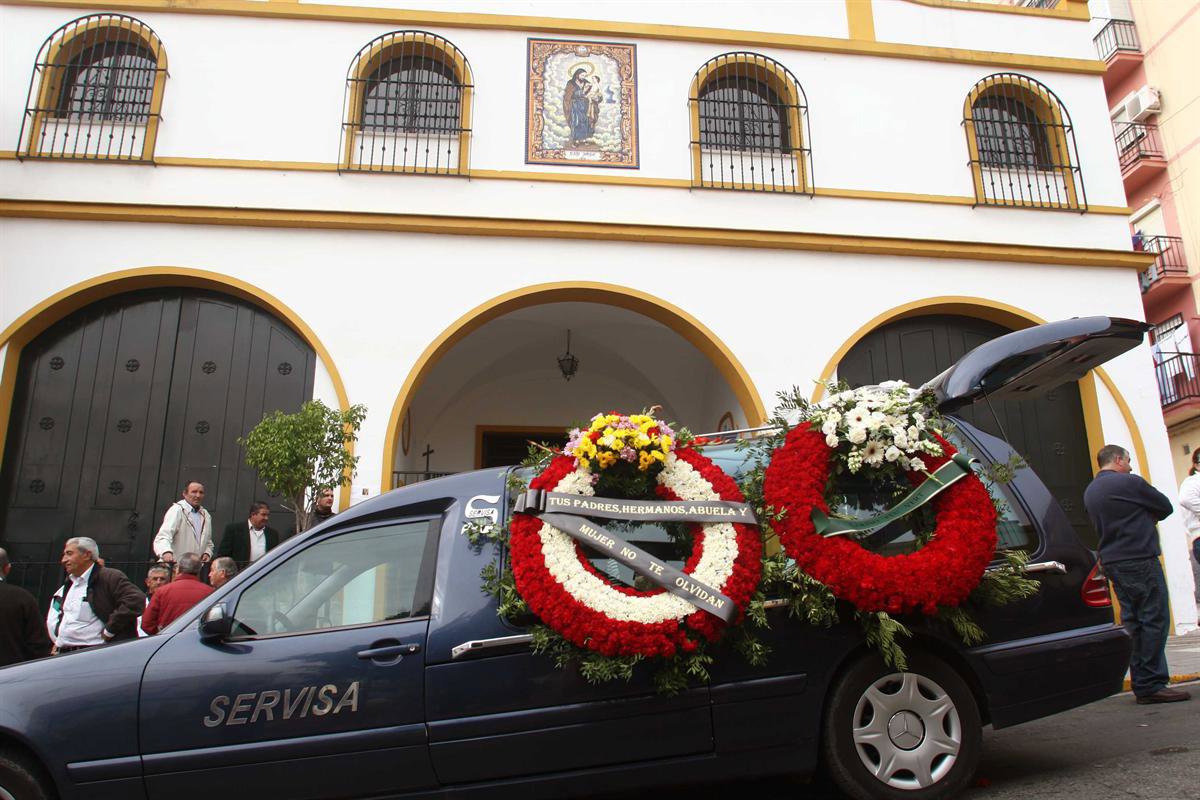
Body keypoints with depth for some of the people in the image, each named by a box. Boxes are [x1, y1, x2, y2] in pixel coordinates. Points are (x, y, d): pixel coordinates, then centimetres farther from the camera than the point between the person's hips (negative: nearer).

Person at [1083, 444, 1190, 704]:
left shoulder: (1090, 491, 15)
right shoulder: (1128, 483, -10)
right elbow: (1166, 507, -1)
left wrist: (1139, 516, 13)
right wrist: (1147, 514, 16)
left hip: (1111, 562, 9)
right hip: (1139, 560, -9)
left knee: (1134, 620, 11)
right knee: (1154, 619, -6)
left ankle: (1143, 682, 12)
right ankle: (1150, 685, -7)